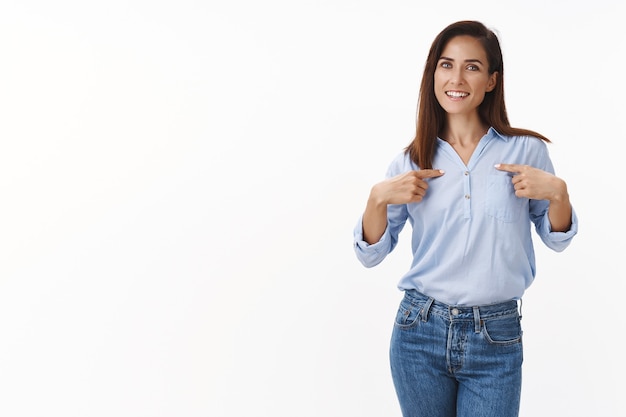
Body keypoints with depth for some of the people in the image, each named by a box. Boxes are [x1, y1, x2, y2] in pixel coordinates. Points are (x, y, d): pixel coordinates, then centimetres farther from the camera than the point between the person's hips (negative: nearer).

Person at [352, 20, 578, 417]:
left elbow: (556, 240, 7)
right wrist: (378, 198, -13)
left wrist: (557, 192, -12)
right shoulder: (412, 160, 1)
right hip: (420, 331, 2)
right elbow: (371, 255, 4)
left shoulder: (526, 150, -3)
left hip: (497, 340, -1)